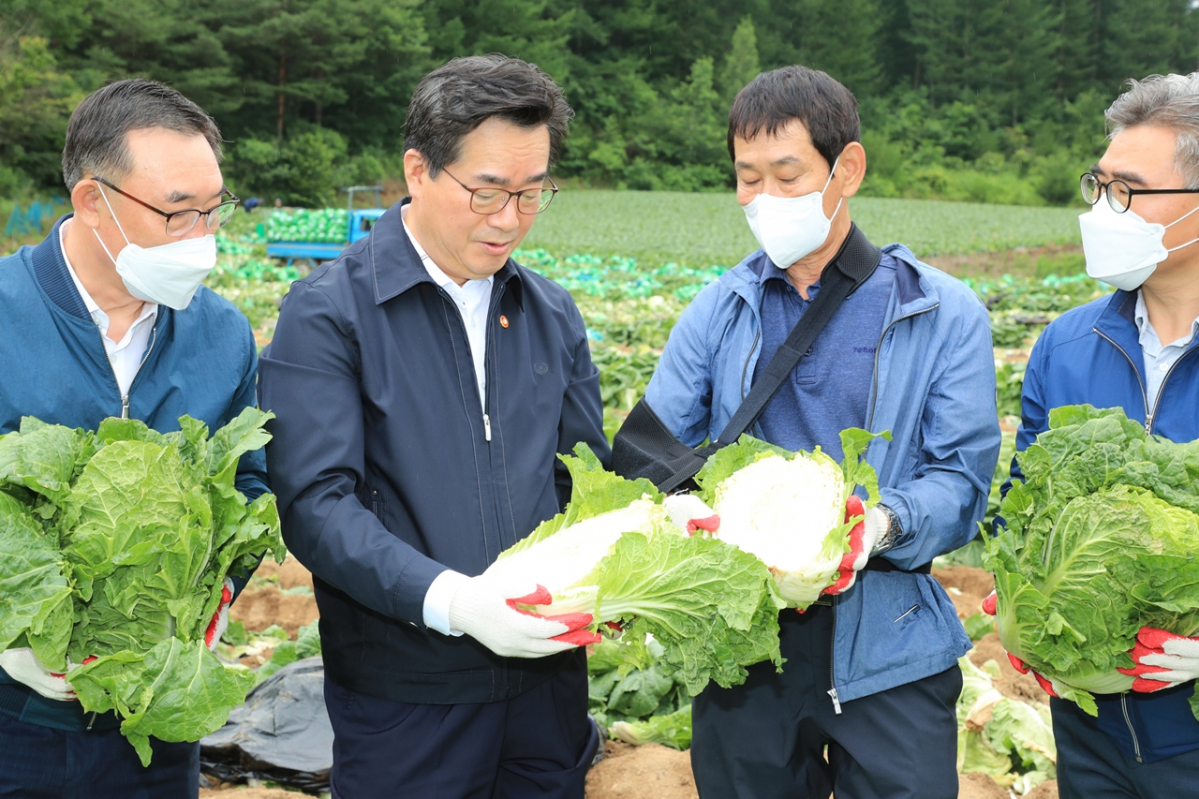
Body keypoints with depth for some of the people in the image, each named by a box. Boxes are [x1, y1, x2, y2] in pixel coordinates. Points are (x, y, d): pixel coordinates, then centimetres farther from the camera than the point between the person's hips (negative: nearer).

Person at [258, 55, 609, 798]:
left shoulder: (552, 313, 8)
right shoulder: (329, 312, -9)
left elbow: (588, 482, 11)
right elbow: (318, 504, -16)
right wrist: (448, 598, -28)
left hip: (547, 672, 5)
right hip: (404, 695, -4)